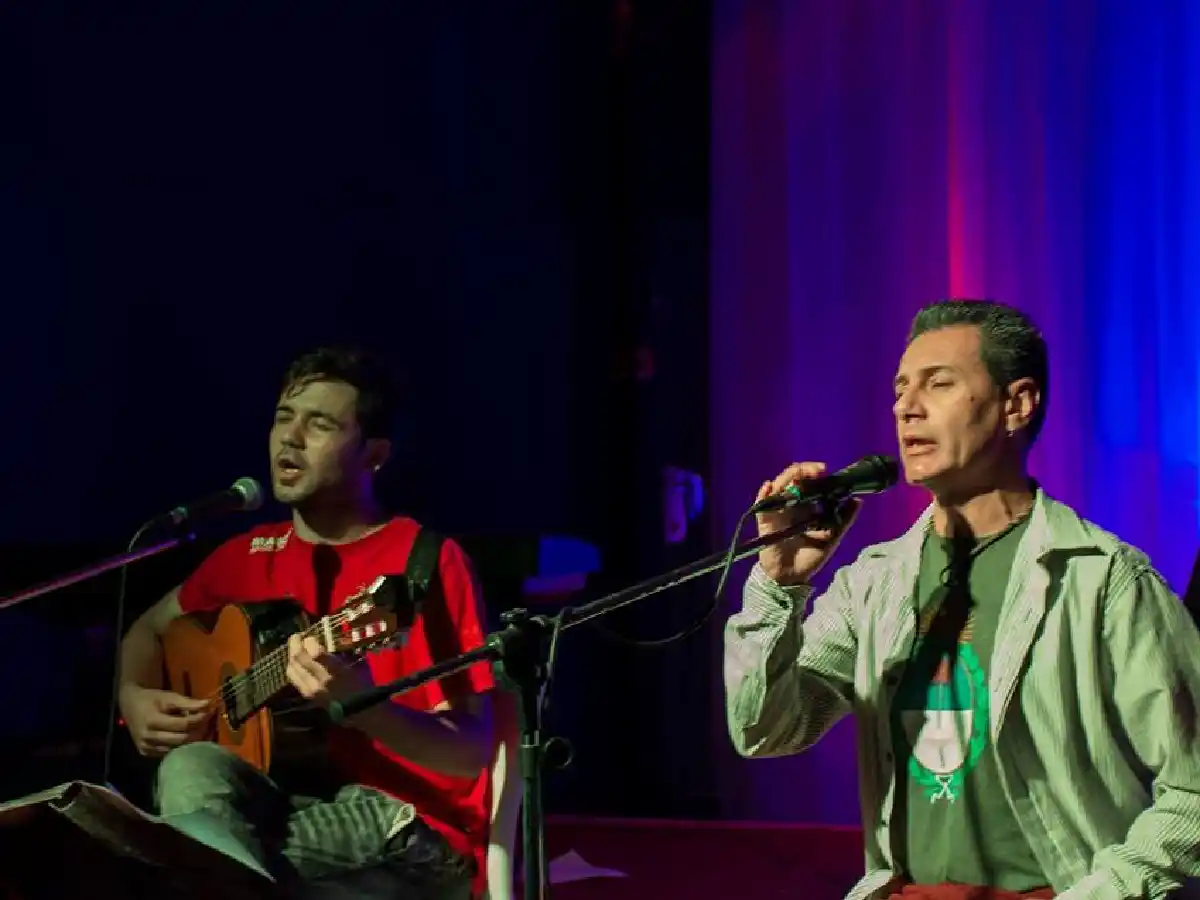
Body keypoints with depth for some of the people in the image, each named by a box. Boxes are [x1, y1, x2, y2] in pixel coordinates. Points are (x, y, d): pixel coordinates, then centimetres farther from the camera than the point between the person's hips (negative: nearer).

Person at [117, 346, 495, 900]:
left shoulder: (429, 561, -8)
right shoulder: (250, 555, 11)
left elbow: (473, 749, -14)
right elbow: (150, 628, 28)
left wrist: (362, 707, -33)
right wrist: (135, 699, 5)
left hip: (409, 826, -6)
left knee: (180, 838, -29)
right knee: (194, 768, -28)